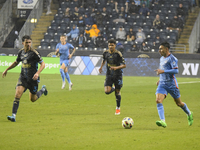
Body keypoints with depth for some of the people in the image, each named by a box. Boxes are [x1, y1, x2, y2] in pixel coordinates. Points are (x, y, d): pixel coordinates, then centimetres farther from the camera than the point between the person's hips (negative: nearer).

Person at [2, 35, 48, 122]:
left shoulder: (34, 53, -14)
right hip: (23, 77, 4)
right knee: (18, 94, -18)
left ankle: (43, 89, 42)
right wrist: (7, 70, 22)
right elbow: (16, 62, 22)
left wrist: (38, 73, -29)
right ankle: (13, 116, -19)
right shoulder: (21, 52, 3)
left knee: (33, 99, 10)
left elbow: (43, 64, -14)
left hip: (33, 78, -4)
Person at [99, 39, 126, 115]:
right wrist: (101, 67, 3)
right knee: (107, 91, -15)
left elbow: (124, 65, -16)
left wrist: (117, 67, -33)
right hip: (109, 75, 3)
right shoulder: (105, 53, -3)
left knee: (117, 92, 7)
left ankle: (118, 108, 27)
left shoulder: (118, 54, -16)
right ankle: (113, 88, 23)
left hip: (118, 75, -3)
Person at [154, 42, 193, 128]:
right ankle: (163, 121, -26)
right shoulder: (162, 59, 14)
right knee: (158, 100, -18)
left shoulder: (172, 58, -12)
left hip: (171, 84, -6)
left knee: (178, 103, 8)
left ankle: (189, 114, 37)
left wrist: (163, 71, -26)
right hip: (162, 84, 6)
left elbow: (176, 71, -21)